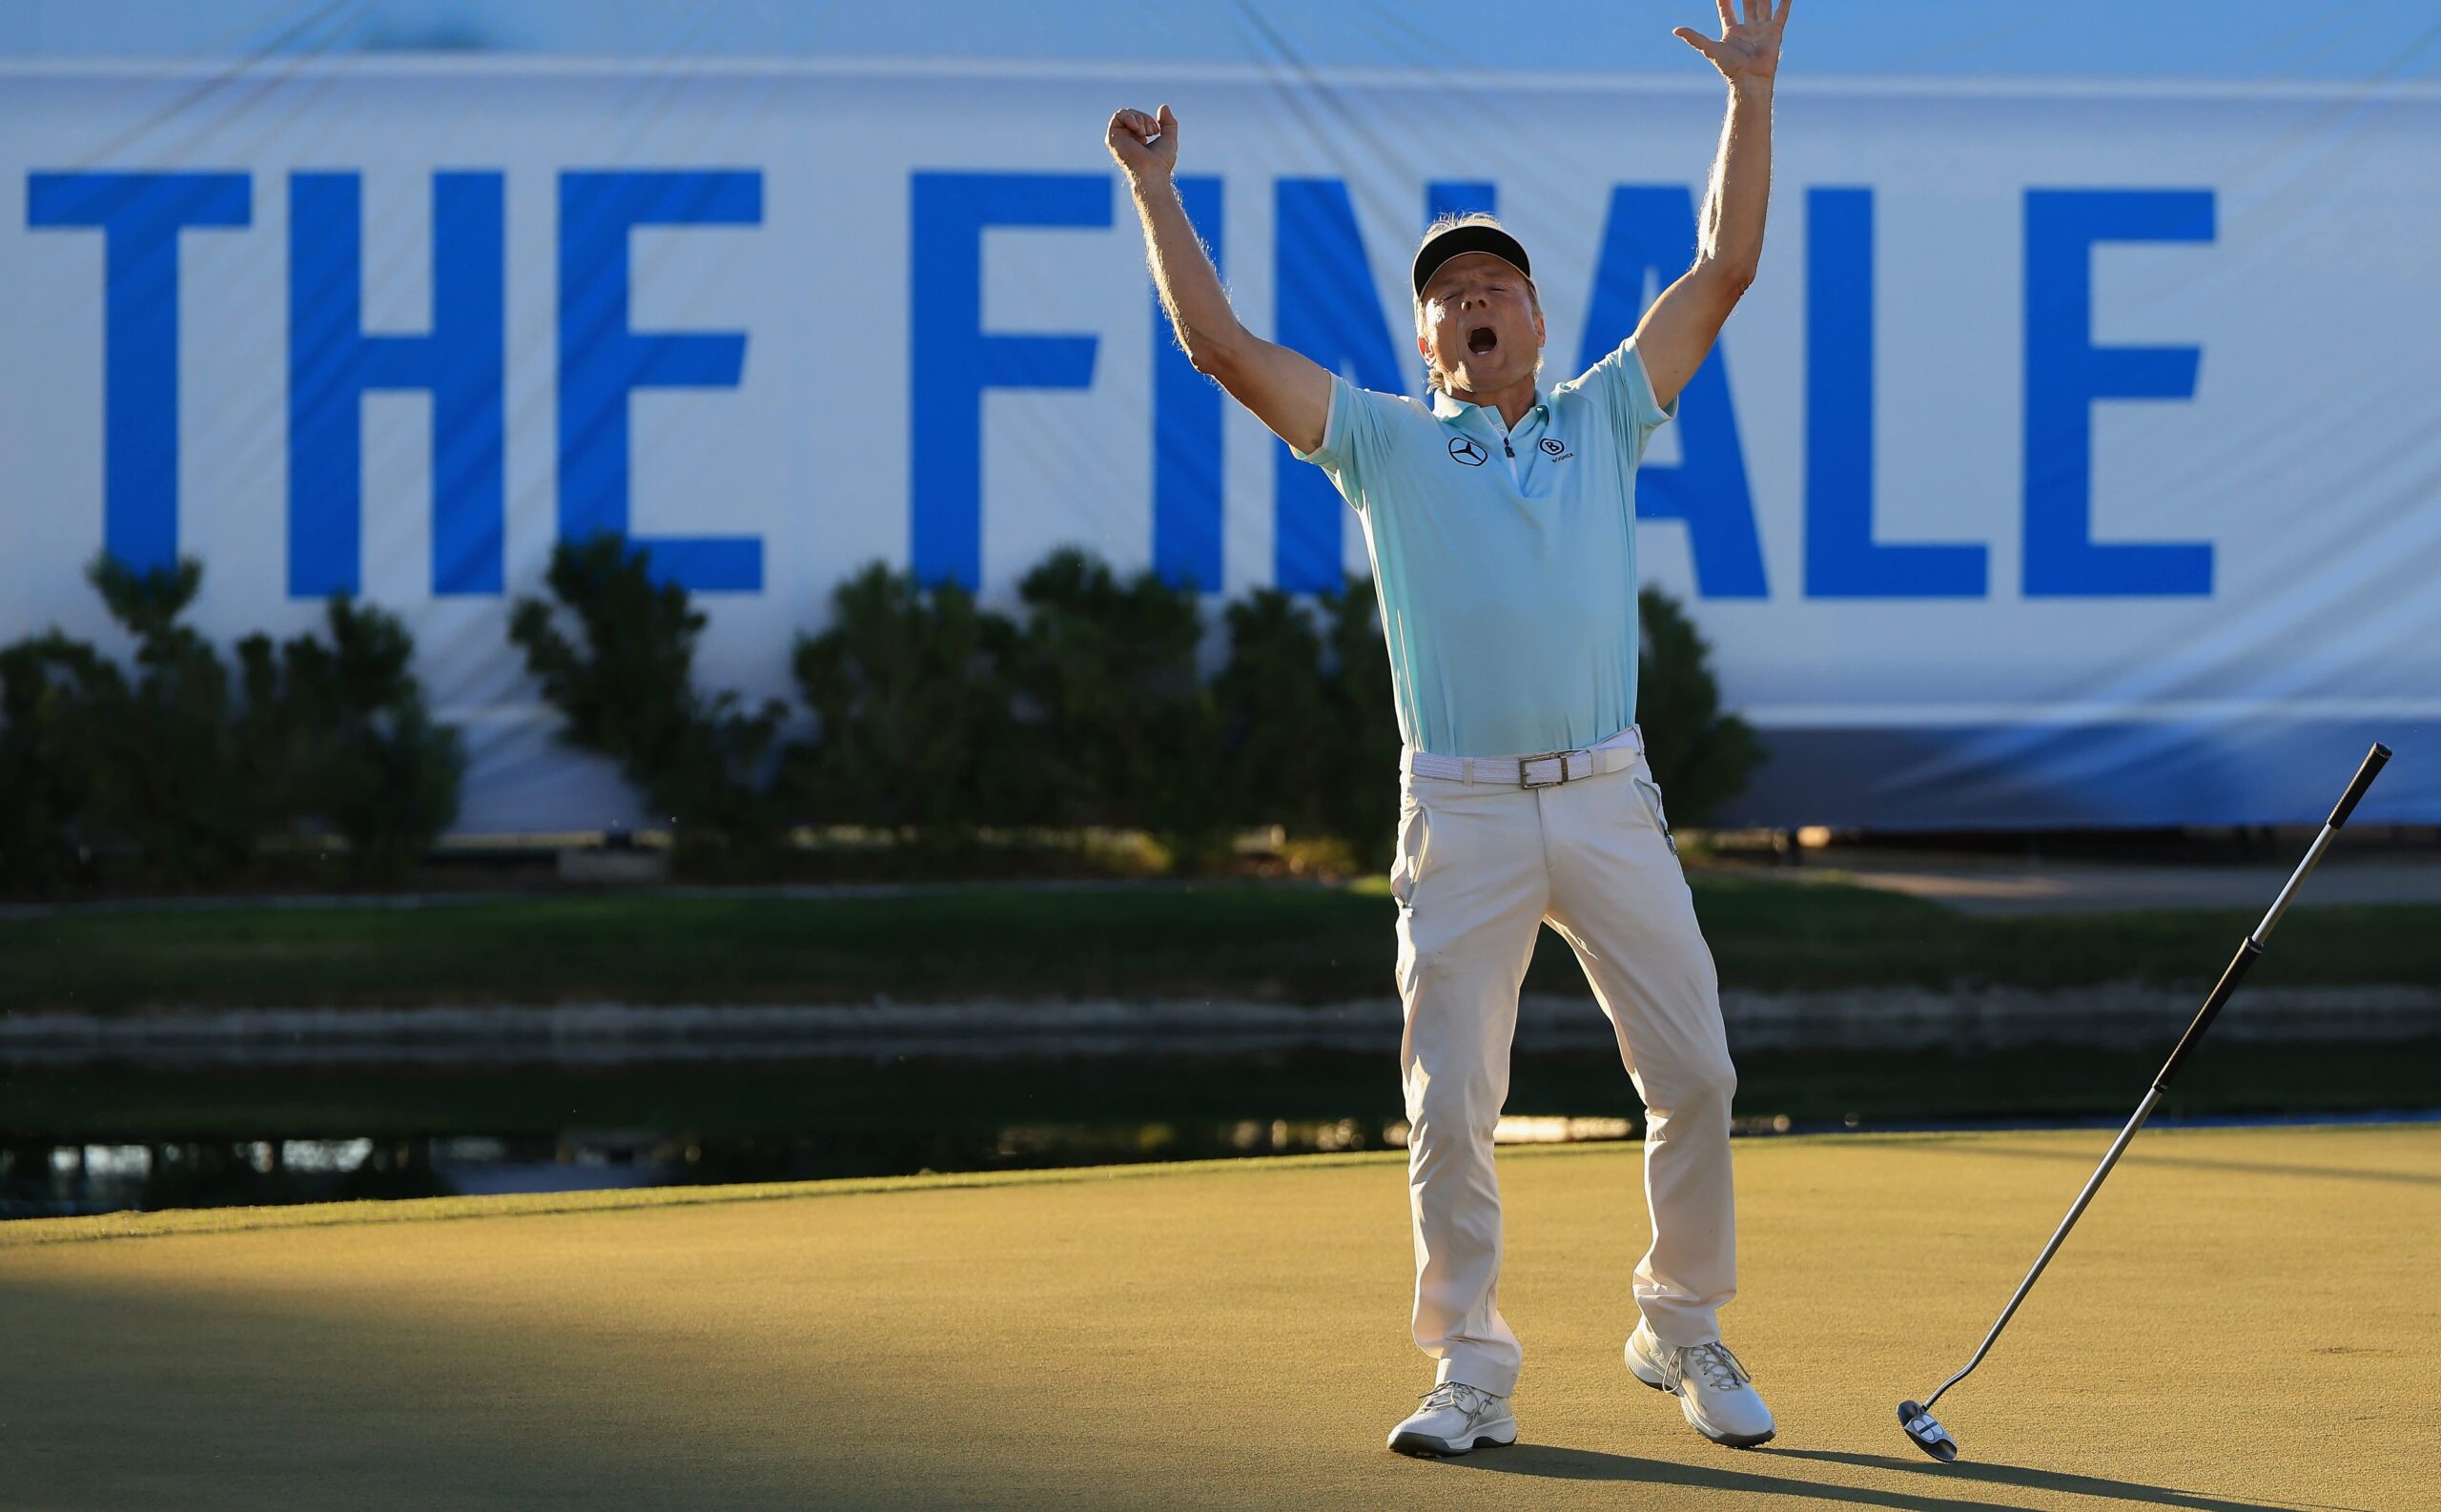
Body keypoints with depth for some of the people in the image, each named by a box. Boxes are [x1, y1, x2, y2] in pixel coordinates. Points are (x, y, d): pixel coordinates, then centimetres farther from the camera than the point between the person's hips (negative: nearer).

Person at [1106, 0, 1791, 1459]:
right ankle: (1473, 1375, 5)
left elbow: (1723, 270, 12)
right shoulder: (1386, 443, 13)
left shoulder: (1603, 421, 17)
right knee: (1451, 1103, -4)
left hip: (1609, 799, 1)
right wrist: (1158, 191, 5)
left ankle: (1686, 1329, 17)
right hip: (1461, 812, -1)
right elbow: (1221, 342, 7)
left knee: (1695, 1075, -1)